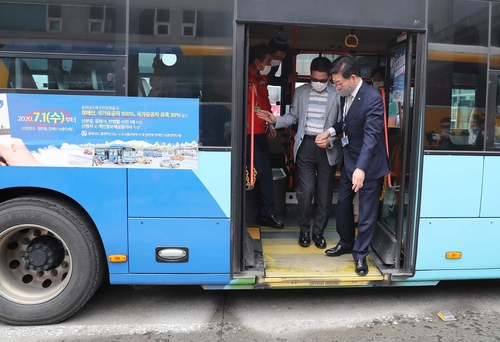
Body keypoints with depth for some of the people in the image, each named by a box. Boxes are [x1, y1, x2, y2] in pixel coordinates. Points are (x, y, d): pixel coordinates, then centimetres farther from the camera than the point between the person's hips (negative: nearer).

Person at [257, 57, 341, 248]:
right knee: (305, 191, -2)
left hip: (328, 149, -1)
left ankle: (319, 231, 24)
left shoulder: (338, 94, -4)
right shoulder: (301, 91, 7)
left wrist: (330, 139, -17)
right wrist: (276, 120, -4)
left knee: (324, 194, 7)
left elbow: (342, 124, -3)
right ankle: (304, 230, 19)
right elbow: (293, 116, 12)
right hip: (306, 145, 1)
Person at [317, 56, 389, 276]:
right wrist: (330, 131, -1)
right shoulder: (345, 95, 0)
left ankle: (360, 254, 21)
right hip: (348, 161, 8)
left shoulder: (373, 98, -23)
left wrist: (361, 168, -40)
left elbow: (372, 135, -31)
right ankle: (346, 243, 38)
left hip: (368, 165, -7)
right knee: (343, 204, 18)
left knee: (367, 213, 5)